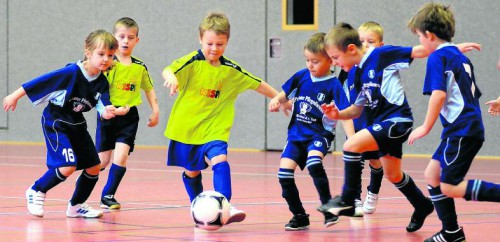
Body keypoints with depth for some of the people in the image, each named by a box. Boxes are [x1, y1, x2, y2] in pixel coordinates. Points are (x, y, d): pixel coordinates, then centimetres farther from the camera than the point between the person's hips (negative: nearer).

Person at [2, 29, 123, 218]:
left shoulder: (102, 82, -6)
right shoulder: (72, 72, -25)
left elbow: (102, 104, -13)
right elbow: (42, 81, -20)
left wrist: (106, 111, -38)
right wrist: (15, 96, -15)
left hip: (77, 125, 7)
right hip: (55, 123, -7)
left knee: (93, 167, 6)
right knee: (68, 166, -20)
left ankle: (77, 205, 28)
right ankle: (37, 192, 4)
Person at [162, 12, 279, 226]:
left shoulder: (231, 70, 0)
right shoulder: (193, 62, -11)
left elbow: (258, 85, 13)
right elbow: (168, 70, -29)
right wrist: (171, 78, -52)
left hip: (214, 129, 1)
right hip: (185, 127, -1)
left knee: (220, 161, -23)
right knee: (191, 171, 12)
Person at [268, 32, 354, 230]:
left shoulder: (333, 85, -9)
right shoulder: (301, 76, 4)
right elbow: (285, 95, 18)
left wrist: (351, 139, -27)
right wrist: (276, 101, -5)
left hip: (319, 134, -5)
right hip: (296, 133, 5)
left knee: (313, 163, -33)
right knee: (284, 171, -11)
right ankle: (299, 216, 5)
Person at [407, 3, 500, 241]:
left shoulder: (437, 57, -10)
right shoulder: (460, 57, 18)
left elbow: (438, 95, -21)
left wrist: (426, 127, -14)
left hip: (461, 131, -9)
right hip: (467, 127, 9)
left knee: (450, 188, -10)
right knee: (432, 175, 14)